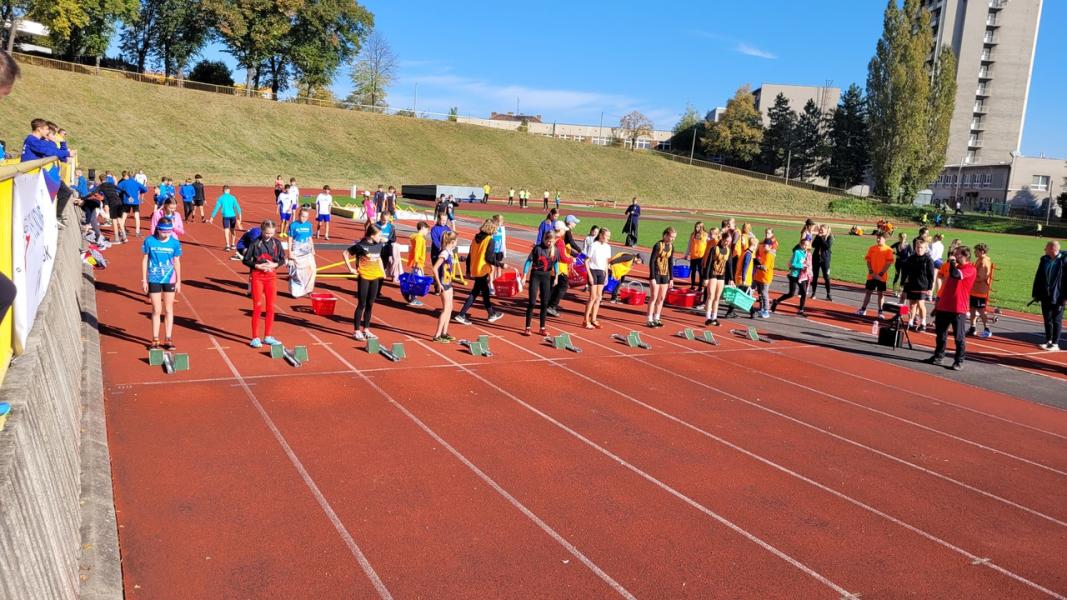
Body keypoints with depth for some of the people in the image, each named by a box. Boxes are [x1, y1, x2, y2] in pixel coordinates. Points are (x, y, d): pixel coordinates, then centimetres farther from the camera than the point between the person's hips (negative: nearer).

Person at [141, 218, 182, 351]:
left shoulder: (175, 243, -3)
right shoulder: (149, 241, -5)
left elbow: (177, 262, 4)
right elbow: (145, 260, 2)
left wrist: (178, 281, 3)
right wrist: (144, 280, 1)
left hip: (170, 280, 1)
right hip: (154, 280, -1)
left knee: (169, 310, 7)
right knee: (156, 311, 3)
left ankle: (168, 339, 16)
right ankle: (155, 340, 13)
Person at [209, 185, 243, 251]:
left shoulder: (220, 198, 2)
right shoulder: (232, 197, 3)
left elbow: (216, 208, 1)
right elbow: (237, 207, -5)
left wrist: (212, 217, 5)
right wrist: (239, 215, -7)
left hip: (225, 216, -1)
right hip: (233, 215, 2)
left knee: (226, 231, -2)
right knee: (232, 230, 18)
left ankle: (228, 246, -16)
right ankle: (233, 244, 27)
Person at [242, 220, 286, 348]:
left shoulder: (276, 243, 2)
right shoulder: (255, 242, -7)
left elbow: (282, 259, 9)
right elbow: (246, 260, -3)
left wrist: (274, 264, -10)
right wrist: (257, 266, -17)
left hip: (271, 276, 3)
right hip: (257, 276, -3)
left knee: (270, 308, 6)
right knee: (257, 307, -3)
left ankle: (267, 337, 17)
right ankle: (255, 338, 4)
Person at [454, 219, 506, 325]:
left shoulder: (476, 238, 8)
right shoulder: (489, 240, -13)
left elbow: (469, 255, 11)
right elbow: (489, 258, -18)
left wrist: (468, 270, 17)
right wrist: (501, 265, -9)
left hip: (474, 270, 7)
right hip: (483, 270, -7)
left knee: (485, 292, 16)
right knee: (474, 293, 3)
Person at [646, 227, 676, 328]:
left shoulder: (671, 246, 6)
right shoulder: (658, 245, -14)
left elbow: (671, 262, 12)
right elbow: (651, 261, -14)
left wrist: (671, 278, 10)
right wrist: (652, 277, -17)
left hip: (665, 275, 6)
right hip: (656, 274, -6)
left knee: (662, 298, 8)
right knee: (654, 297, -4)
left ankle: (656, 318, 18)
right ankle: (650, 320, 3)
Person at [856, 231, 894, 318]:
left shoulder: (888, 250, -6)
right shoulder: (871, 248, 4)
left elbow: (888, 263, -9)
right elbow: (868, 261, 4)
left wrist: (880, 274, -15)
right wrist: (871, 272, -8)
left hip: (881, 277, -3)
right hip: (871, 276, 3)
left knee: (881, 293, 5)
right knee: (868, 292, 8)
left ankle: (880, 312, 12)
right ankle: (863, 309, 14)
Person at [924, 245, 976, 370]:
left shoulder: (969, 269, -8)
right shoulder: (955, 267, 19)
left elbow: (955, 275, -30)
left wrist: (952, 262, -12)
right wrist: (938, 304, 22)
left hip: (958, 309, -8)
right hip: (944, 307, 8)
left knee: (959, 337, -2)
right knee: (940, 334, 13)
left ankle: (959, 362, 4)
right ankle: (938, 357, 23)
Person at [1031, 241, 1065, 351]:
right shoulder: (1044, 260, 6)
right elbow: (1038, 277, 10)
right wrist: (1036, 294, 9)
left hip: (1058, 297, -5)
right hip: (1045, 296, 5)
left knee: (1057, 320, 3)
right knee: (1047, 319, 12)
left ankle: (1055, 343, 10)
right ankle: (1048, 341, 22)